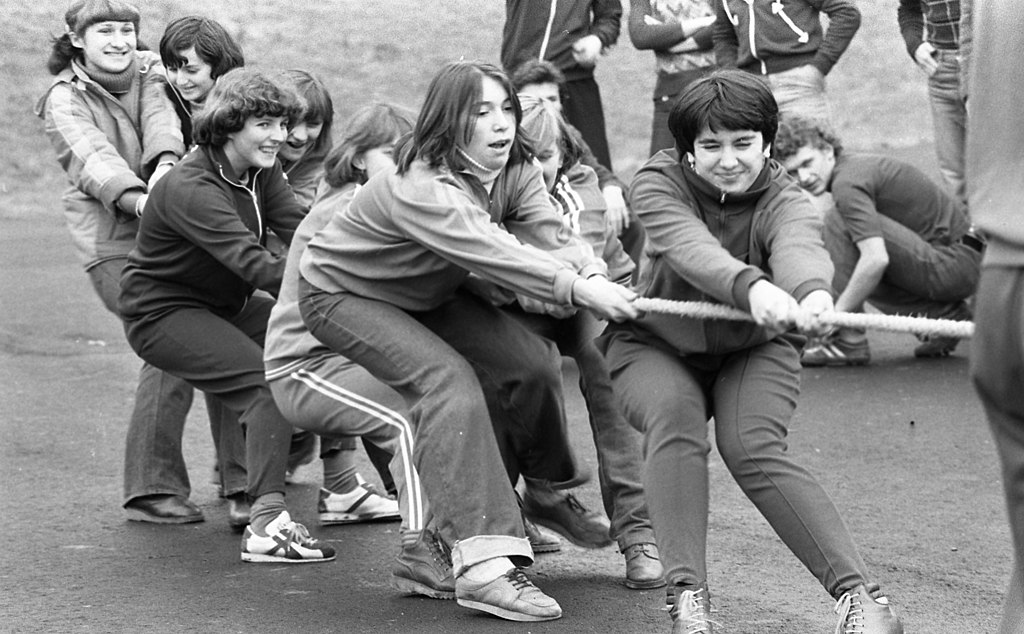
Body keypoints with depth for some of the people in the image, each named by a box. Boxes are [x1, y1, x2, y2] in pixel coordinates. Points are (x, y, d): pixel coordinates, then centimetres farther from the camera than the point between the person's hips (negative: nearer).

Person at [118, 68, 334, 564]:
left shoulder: (262, 172, 1)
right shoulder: (190, 188, -28)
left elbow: (301, 229, -13)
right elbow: (252, 262, -38)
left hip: (224, 303, 9)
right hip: (162, 313, -9)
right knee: (270, 383, -27)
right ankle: (267, 523, -35)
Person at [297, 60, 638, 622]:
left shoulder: (516, 174, -12)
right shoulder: (421, 187, -36)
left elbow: (551, 237, -26)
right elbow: (492, 255, -49)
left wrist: (593, 272, -49)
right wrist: (578, 288, -60)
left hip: (424, 295, 8)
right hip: (342, 295, -8)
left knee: (530, 362, -7)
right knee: (448, 379, -29)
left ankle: (551, 490, 23)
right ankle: (483, 564, -37)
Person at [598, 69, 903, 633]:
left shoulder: (785, 202, -15)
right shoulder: (657, 185, -15)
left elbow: (798, 248, -40)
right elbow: (690, 247, -37)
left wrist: (812, 292, -66)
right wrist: (751, 287, -59)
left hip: (754, 351, 0)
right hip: (654, 345, 0)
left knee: (753, 449, -27)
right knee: (674, 420, -31)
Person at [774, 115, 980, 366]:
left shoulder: (847, 182, -16)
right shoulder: (859, 165, 15)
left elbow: (876, 259, -28)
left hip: (955, 265, -10)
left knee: (838, 221, -18)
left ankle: (849, 341, -14)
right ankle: (943, 315, 11)